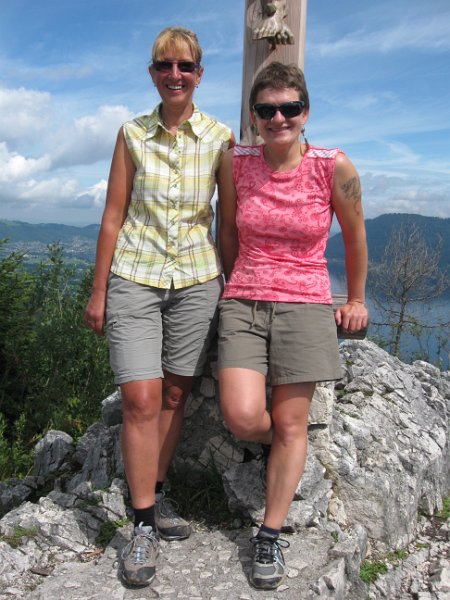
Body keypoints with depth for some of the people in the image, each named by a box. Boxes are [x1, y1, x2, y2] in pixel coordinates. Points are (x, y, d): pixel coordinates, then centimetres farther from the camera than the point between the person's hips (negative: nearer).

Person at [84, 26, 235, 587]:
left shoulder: (220, 138, 5)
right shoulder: (132, 134, 4)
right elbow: (113, 215, 3)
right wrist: (98, 291, 2)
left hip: (196, 278, 1)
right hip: (134, 275, -1)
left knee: (174, 394, 7)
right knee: (140, 399, -7)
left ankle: (156, 494, 27)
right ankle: (144, 524, 6)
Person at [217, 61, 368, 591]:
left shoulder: (334, 167, -6)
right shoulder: (235, 163, -1)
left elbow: (355, 235, 8)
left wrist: (356, 300, 15)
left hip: (305, 304, -1)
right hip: (242, 302, 2)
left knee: (290, 425, 3)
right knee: (242, 418, -12)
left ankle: (270, 536, 21)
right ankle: (275, 443, 27)